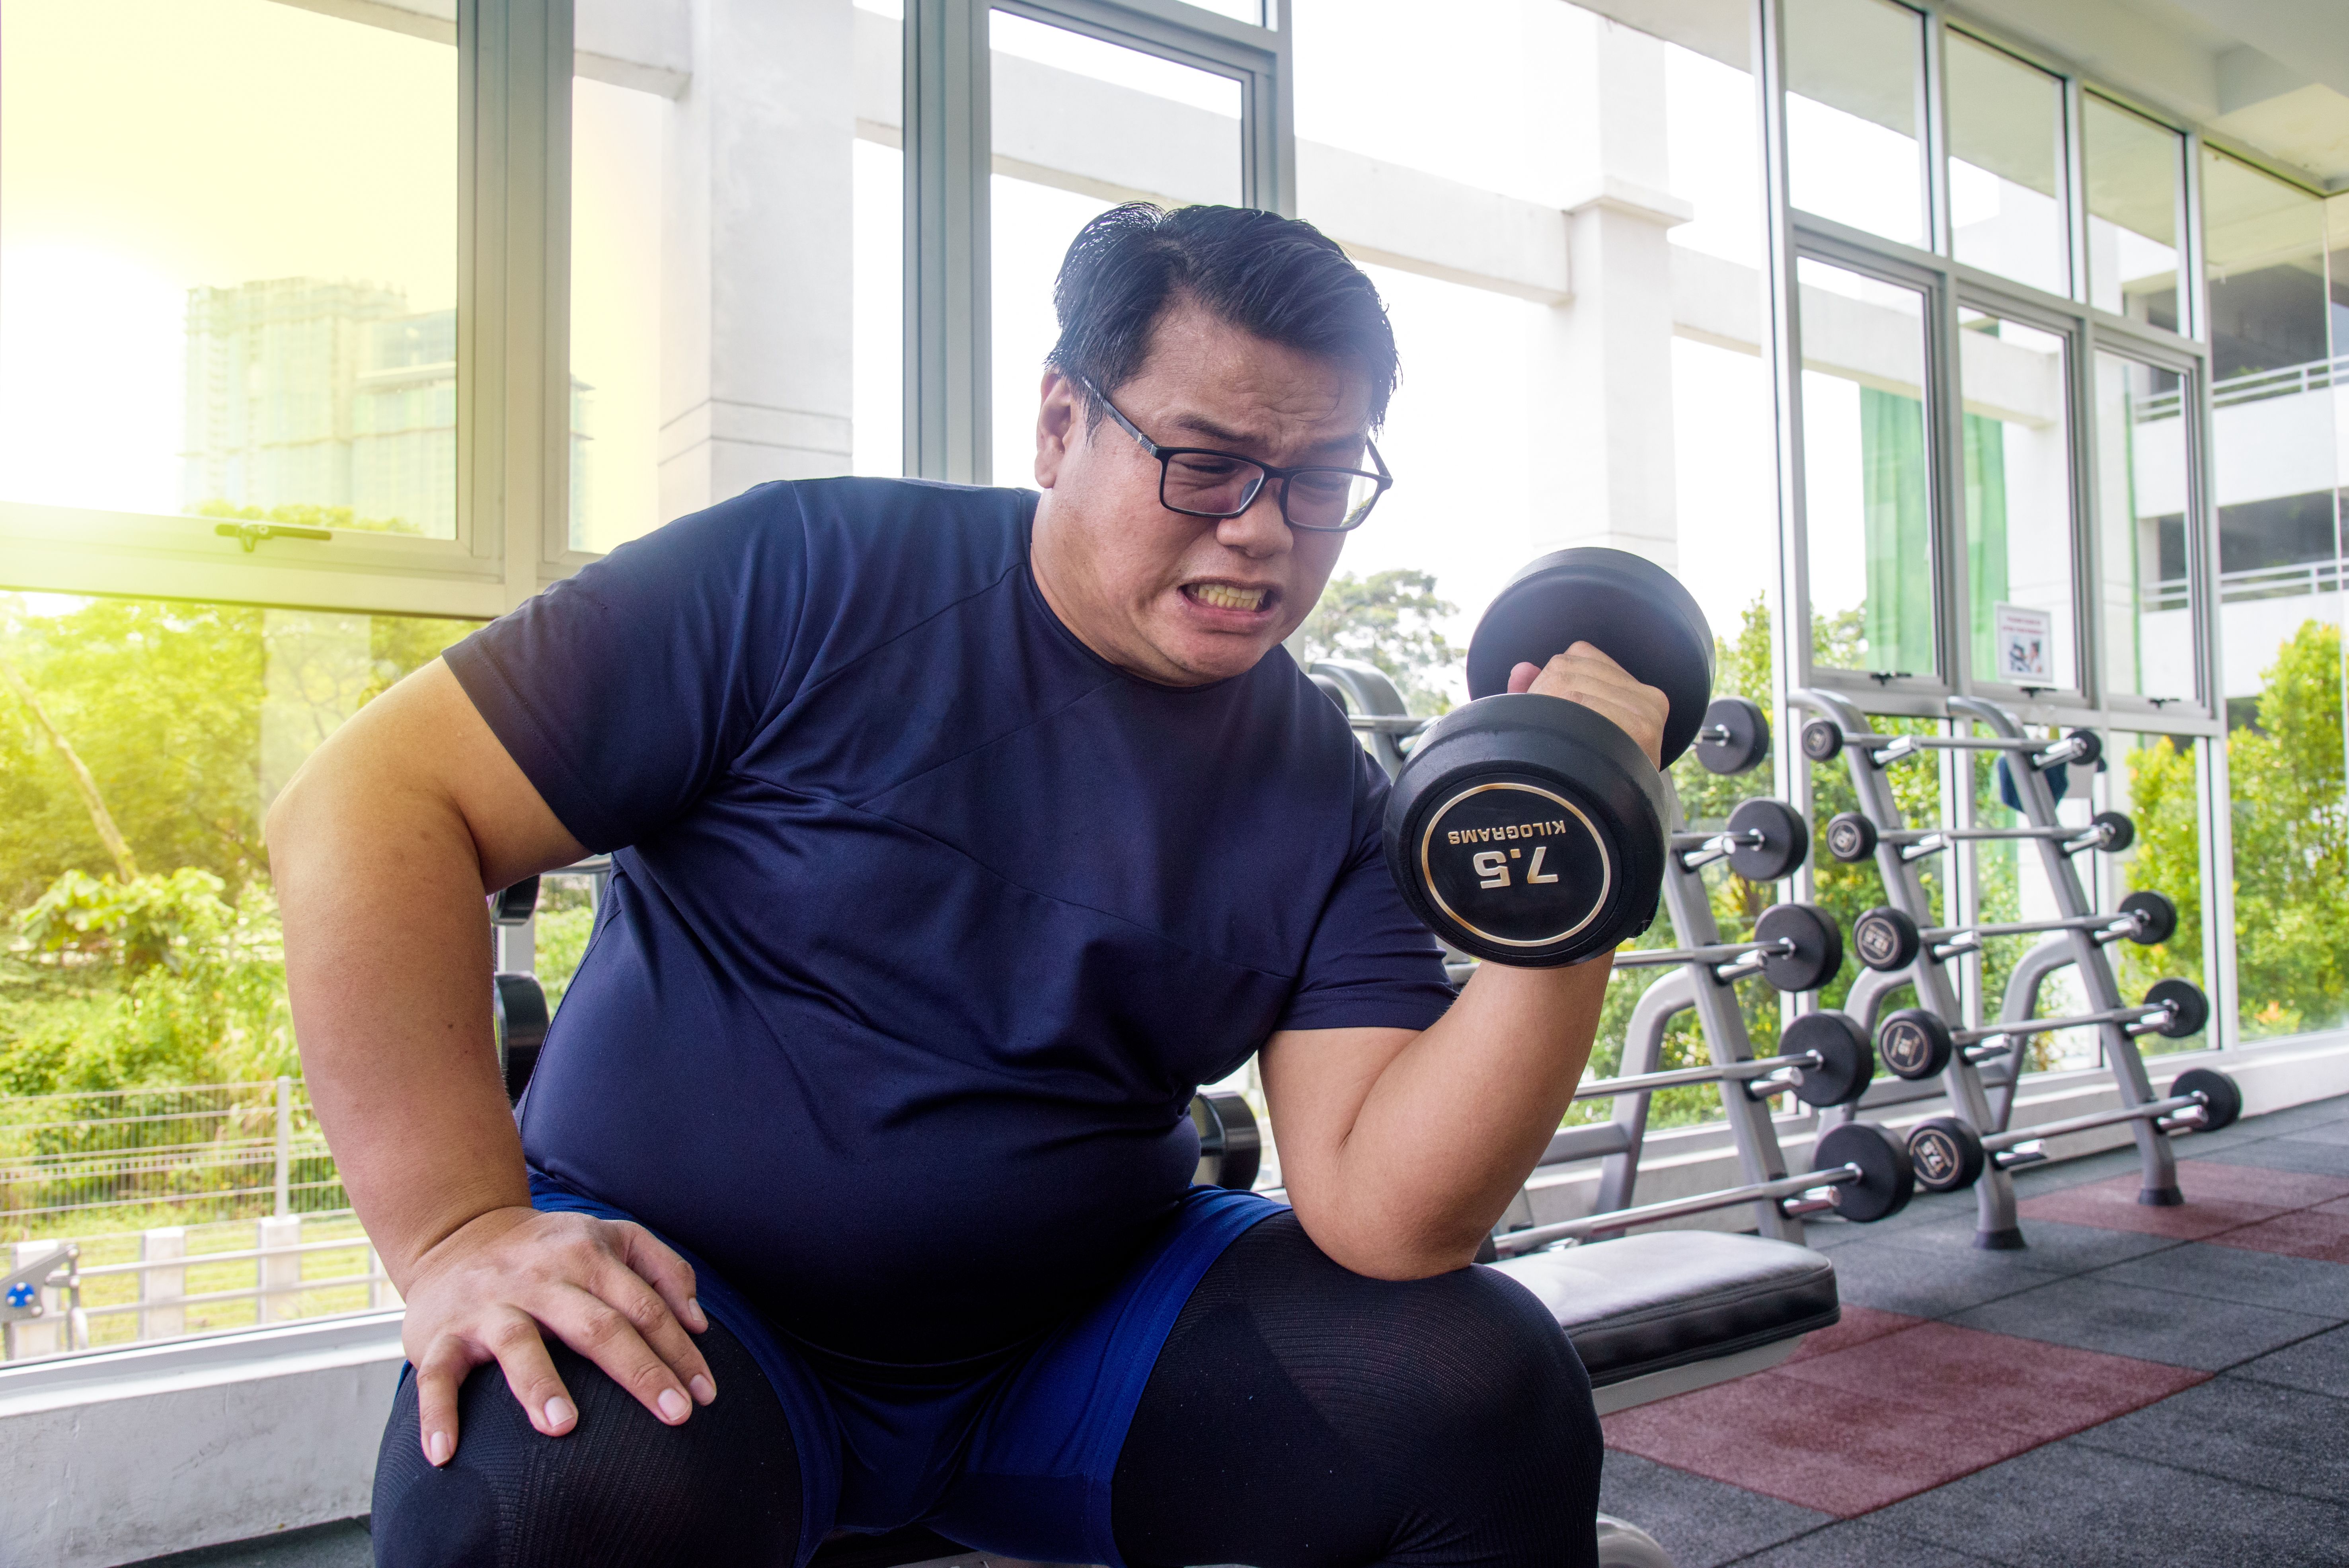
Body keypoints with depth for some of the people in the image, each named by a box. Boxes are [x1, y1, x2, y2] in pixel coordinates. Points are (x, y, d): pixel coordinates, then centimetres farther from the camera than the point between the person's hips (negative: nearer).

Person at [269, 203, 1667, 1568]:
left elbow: (1389, 1216, -13)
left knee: (1492, 1393, -13)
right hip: (677, 1300, -2)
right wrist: (458, 1232, -22)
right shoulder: (814, 580, -13)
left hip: (1077, 1334, 3)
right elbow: (375, 804, -15)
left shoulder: (1330, 803, -3)